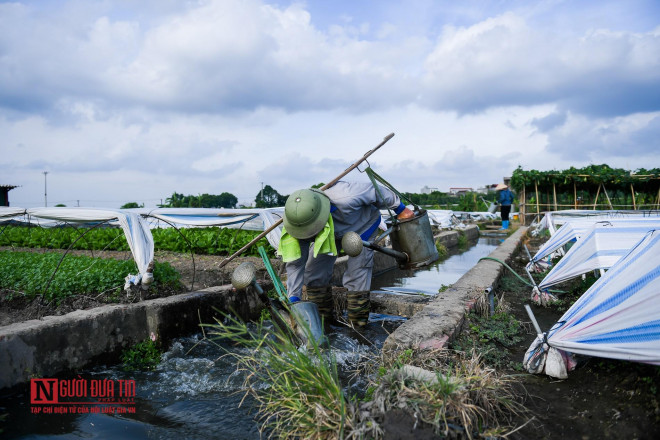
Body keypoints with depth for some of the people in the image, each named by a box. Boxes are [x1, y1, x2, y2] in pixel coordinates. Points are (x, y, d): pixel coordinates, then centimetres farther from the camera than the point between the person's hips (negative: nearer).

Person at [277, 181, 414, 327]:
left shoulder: (344, 199, -46)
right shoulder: (300, 220, -30)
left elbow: (375, 191, -26)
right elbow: (295, 264, -20)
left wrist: (401, 209, -10)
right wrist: (294, 298, -24)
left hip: (362, 227, -4)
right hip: (334, 233, 4)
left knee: (356, 276, -15)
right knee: (314, 274, -3)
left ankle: (358, 324, 2)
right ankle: (322, 318, 16)